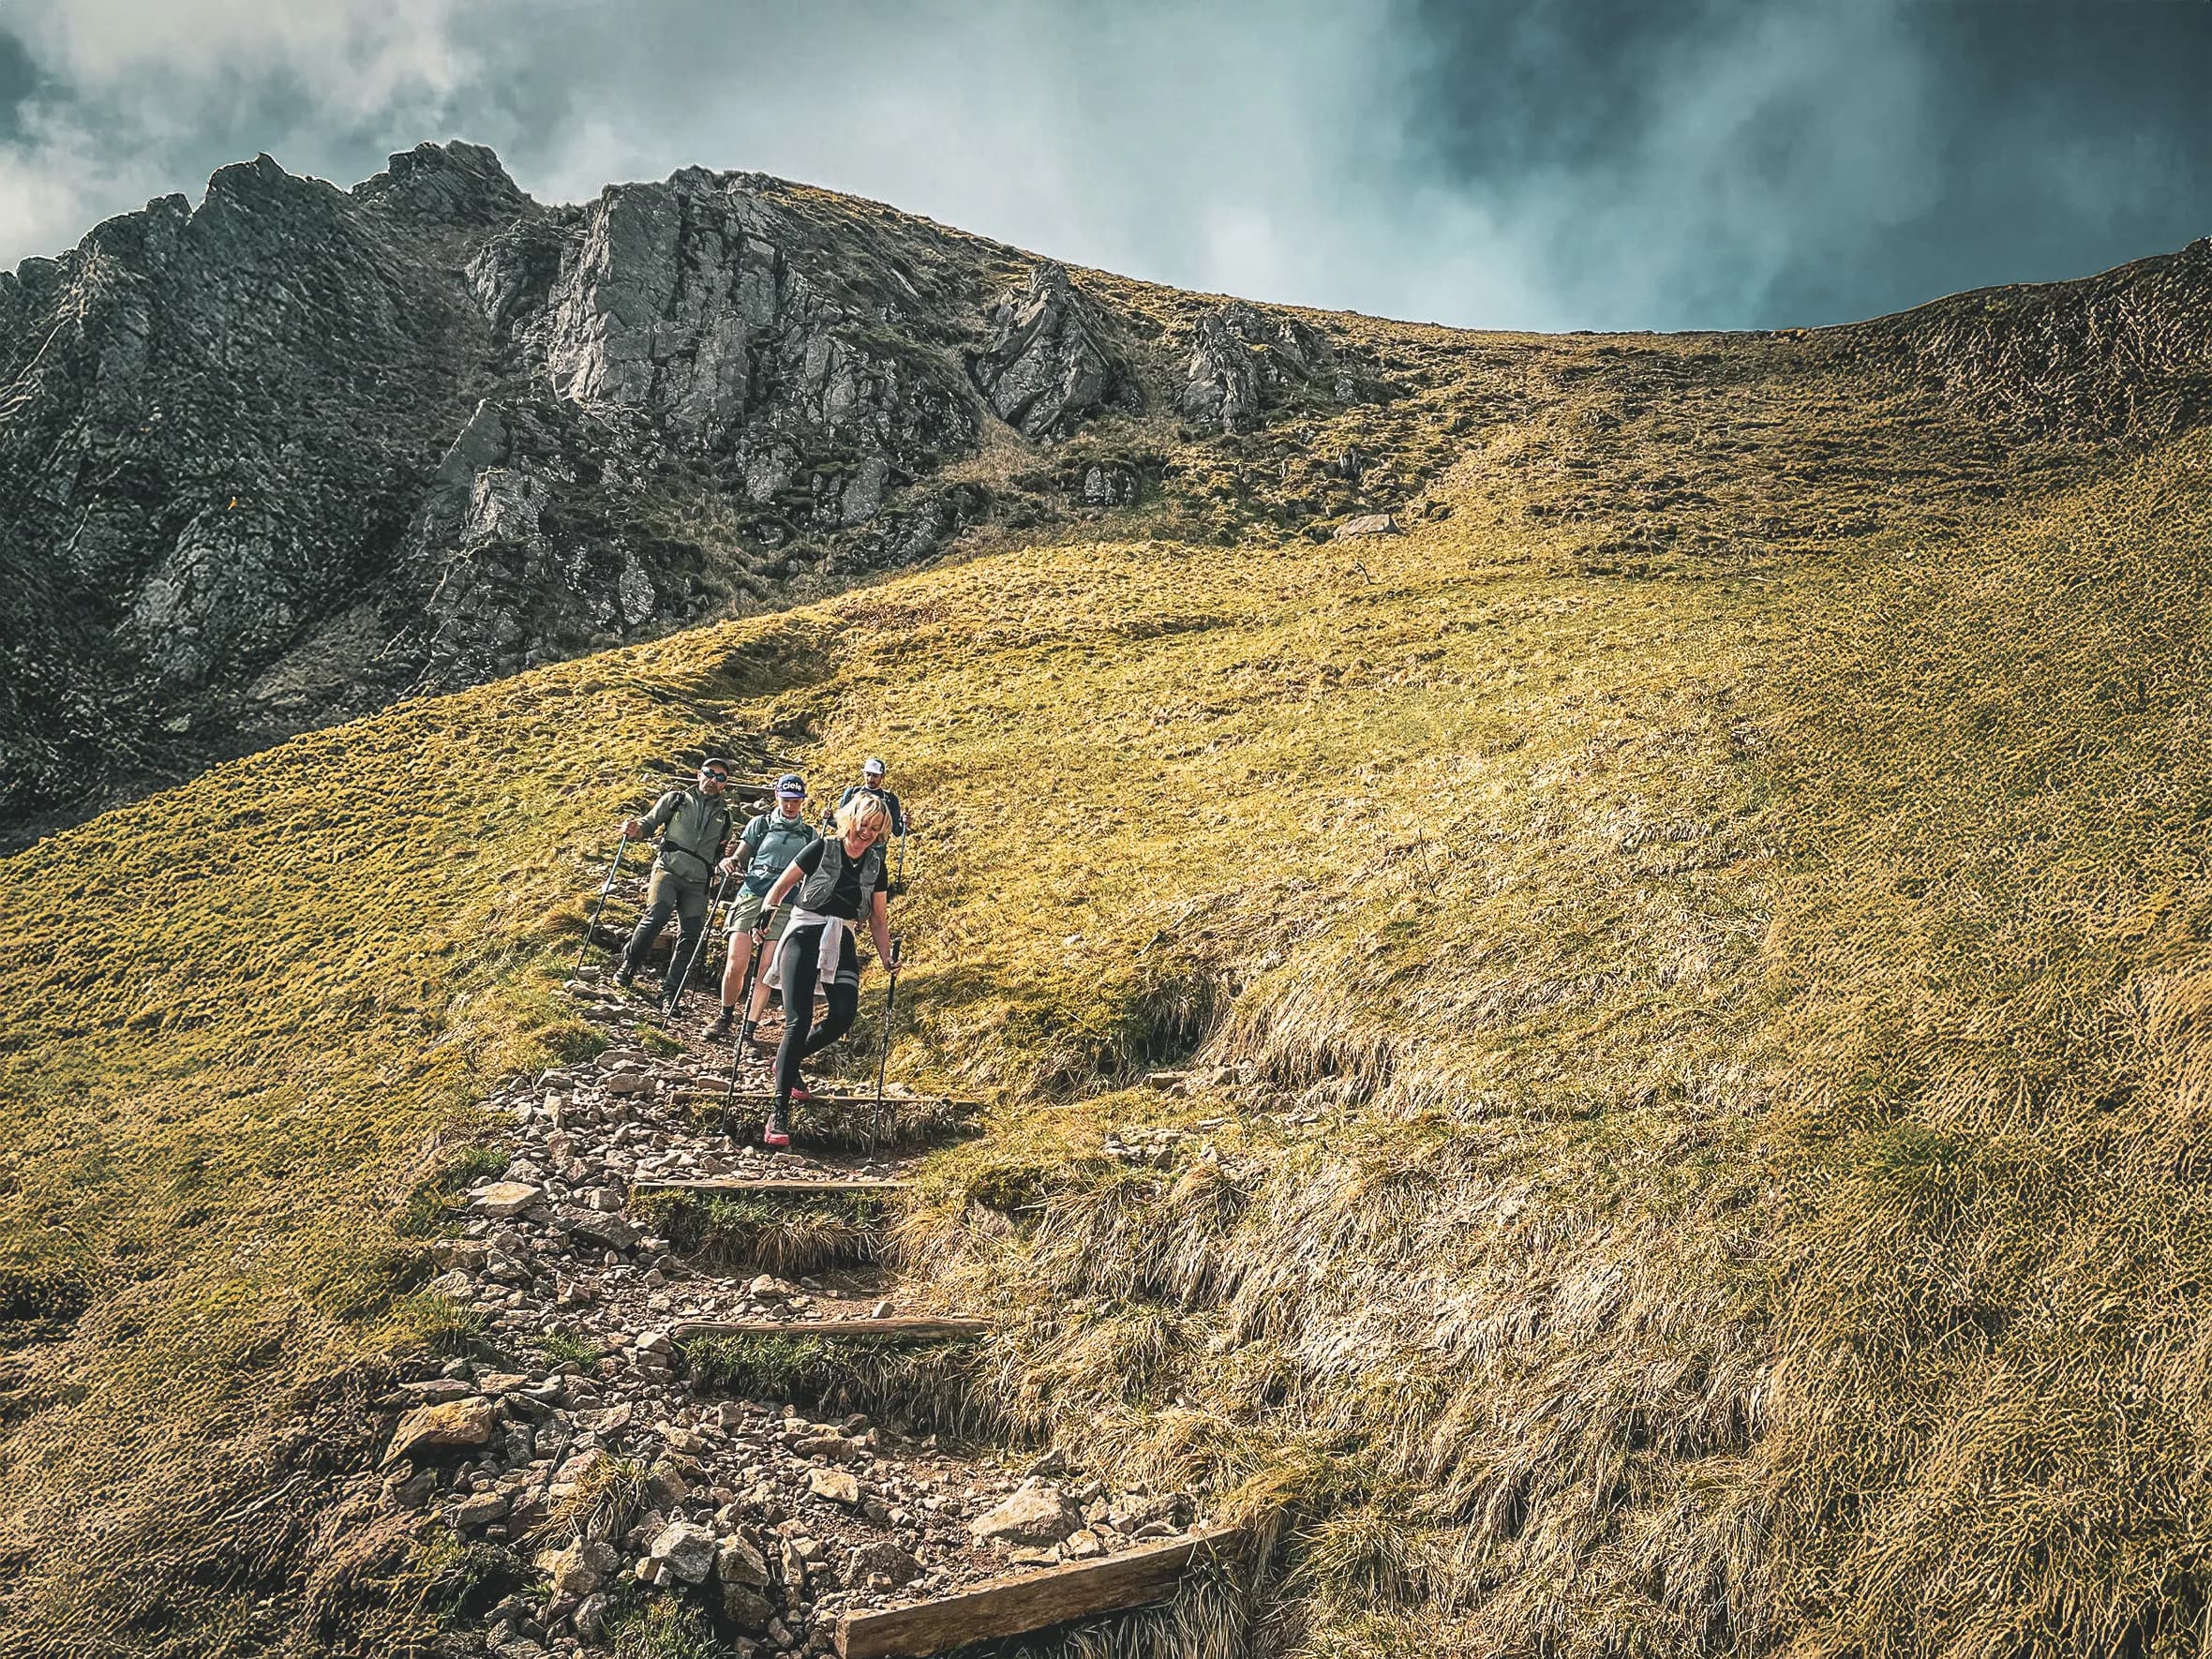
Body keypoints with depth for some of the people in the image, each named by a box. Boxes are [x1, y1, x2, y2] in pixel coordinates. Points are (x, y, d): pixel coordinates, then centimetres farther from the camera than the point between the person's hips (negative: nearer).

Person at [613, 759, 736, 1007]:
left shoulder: (723, 816, 18)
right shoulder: (675, 800, 9)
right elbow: (649, 823, 9)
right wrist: (635, 831, -13)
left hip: (697, 884, 3)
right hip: (668, 870, -3)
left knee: (690, 938, -5)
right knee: (656, 915, -27)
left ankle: (669, 991, 6)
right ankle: (629, 962, -5)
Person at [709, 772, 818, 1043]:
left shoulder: (810, 835, 15)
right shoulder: (761, 824, 12)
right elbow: (741, 858, 14)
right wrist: (731, 861, -8)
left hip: (785, 906, 0)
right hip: (751, 896, 0)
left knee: (765, 972, -7)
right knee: (736, 965, -9)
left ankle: (748, 1031, -2)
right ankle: (726, 1016, 14)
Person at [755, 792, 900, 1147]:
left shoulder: (875, 867, 10)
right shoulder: (823, 849, -2)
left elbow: (879, 919, 15)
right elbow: (780, 887, 1)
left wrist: (887, 960, 6)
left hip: (842, 944, 4)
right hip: (804, 935, -4)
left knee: (843, 1015, -16)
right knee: (799, 1022, -16)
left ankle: (788, 1062, 12)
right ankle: (779, 1111, -14)